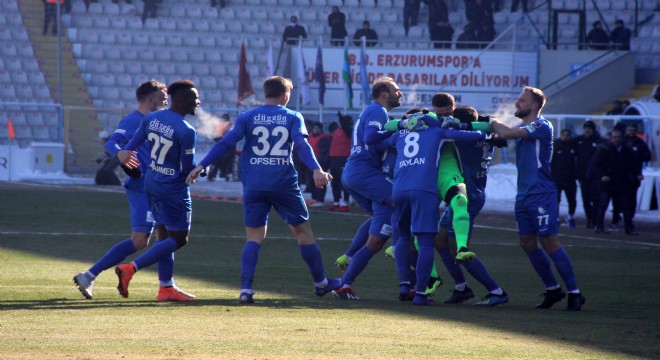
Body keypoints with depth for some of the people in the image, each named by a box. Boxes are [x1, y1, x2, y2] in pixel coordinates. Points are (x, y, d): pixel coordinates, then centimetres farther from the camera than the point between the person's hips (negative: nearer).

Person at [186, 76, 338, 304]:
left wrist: (201, 166, -1)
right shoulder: (293, 118, 4)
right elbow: (302, 144, -12)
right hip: (284, 185, -1)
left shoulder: (248, 117, 7)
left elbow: (226, 143, -1)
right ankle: (321, 283, 24)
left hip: (254, 187, 1)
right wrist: (316, 169, -23)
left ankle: (246, 289, -15)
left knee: (254, 238, 2)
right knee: (303, 232, 13)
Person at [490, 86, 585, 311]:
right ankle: (552, 290, 19)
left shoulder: (541, 126, -13)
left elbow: (507, 133, -19)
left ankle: (574, 293, -4)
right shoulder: (523, 130, 17)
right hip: (524, 196, 9)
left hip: (541, 194, -9)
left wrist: (494, 123, -3)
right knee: (528, 244, 8)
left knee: (549, 243, -9)